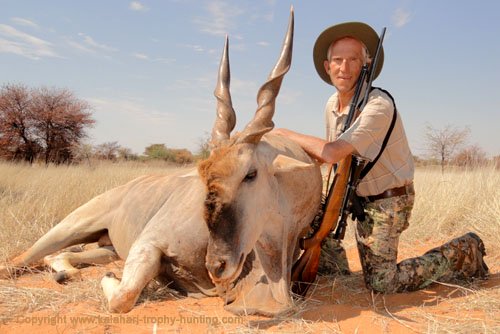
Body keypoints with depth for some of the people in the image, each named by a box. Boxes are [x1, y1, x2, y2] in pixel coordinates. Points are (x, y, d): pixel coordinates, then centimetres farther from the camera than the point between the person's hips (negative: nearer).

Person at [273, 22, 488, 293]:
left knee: (380, 282, -10)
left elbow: (333, 152, -35)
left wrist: (286, 134, -23)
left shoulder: (379, 105, -27)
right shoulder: (332, 105, 0)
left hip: (389, 198, -7)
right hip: (360, 197, 8)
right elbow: (330, 154, 13)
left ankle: (463, 252, 7)